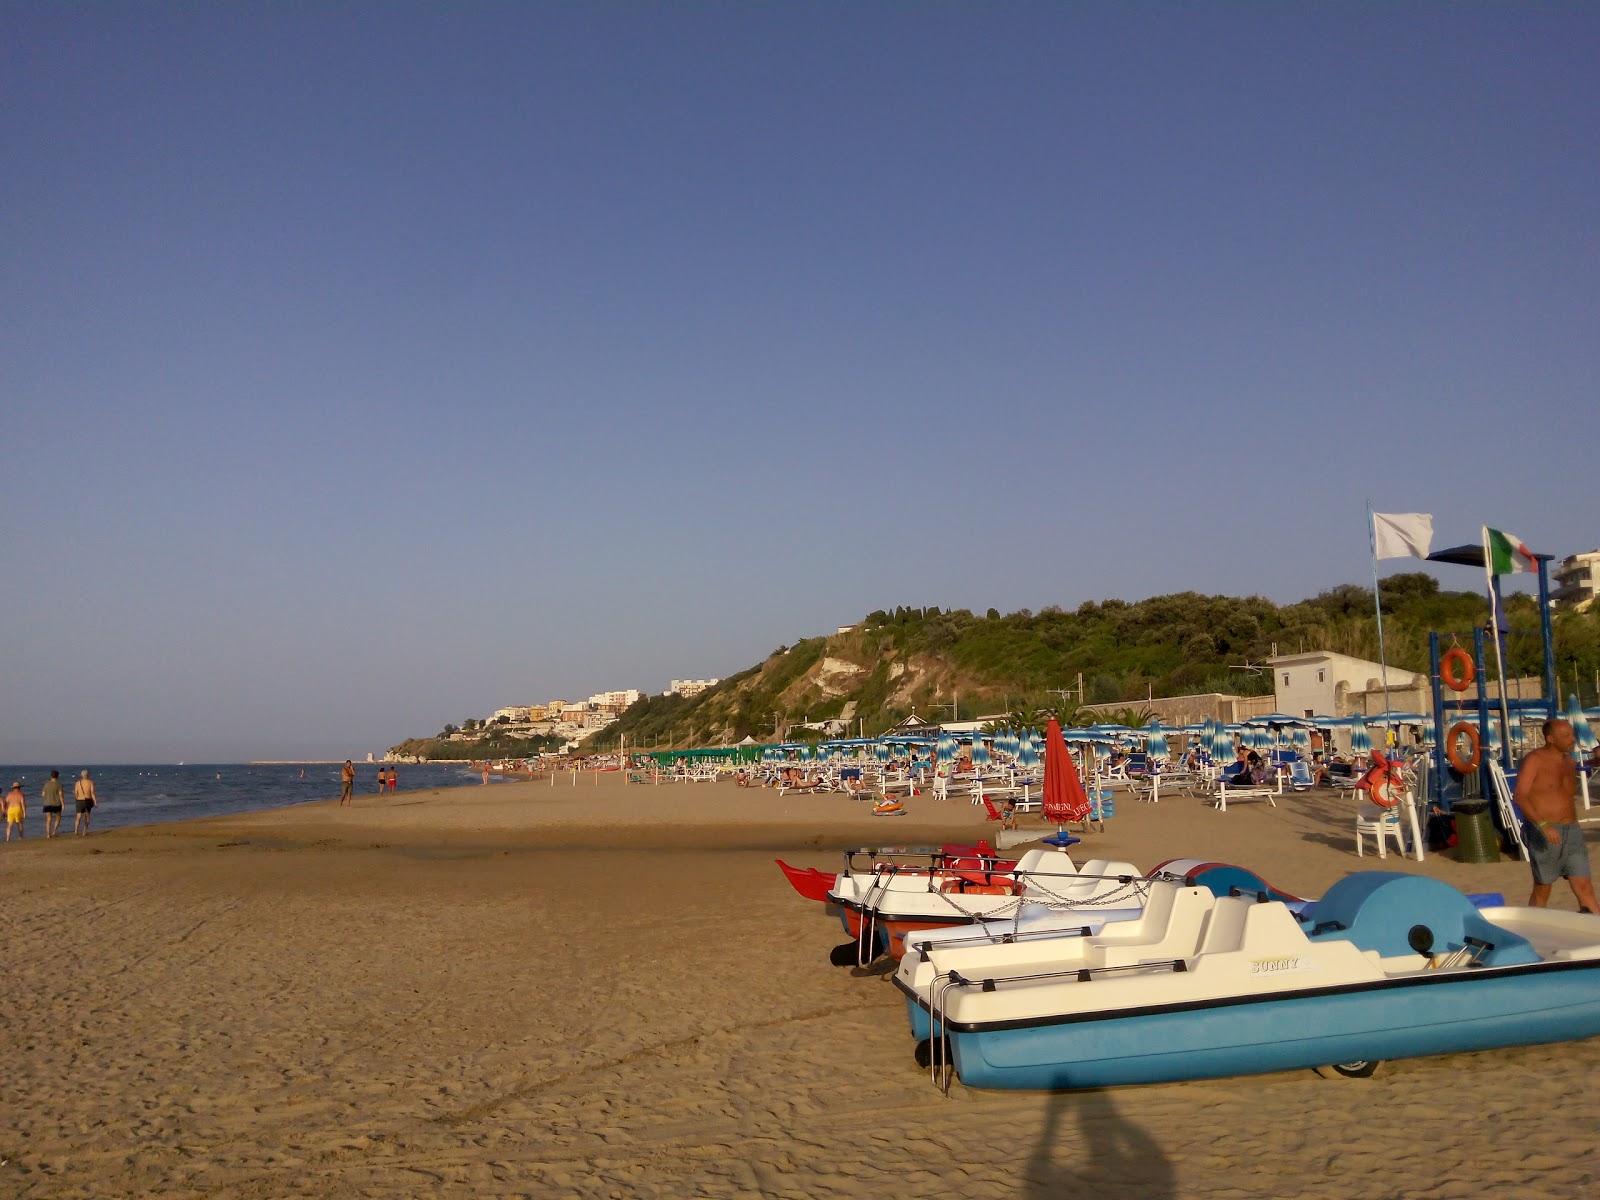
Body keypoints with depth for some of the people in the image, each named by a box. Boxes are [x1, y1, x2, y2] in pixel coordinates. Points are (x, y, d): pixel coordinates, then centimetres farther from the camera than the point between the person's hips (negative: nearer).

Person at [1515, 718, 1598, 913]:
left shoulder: (1570, 762, 11)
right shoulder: (1534, 760, -11)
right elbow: (1520, 797, -20)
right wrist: (1544, 825, -31)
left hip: (1571, 833, 6)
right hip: (1542, 833, -6)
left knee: (1585, 888, -2)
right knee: (1542, 891, 5)